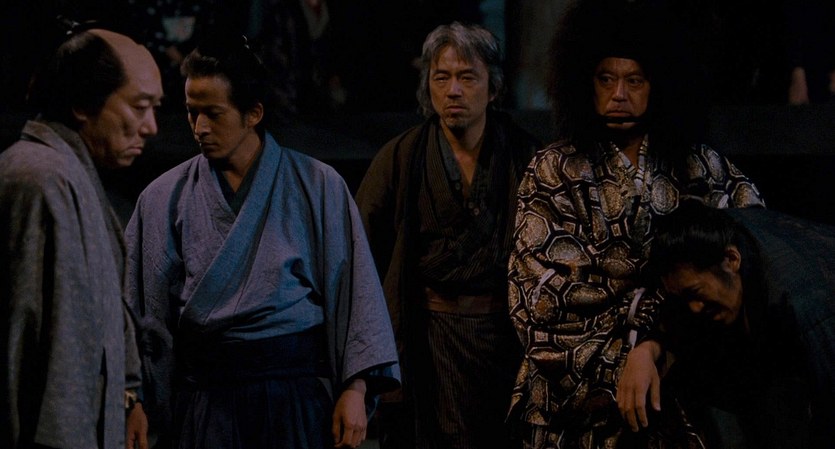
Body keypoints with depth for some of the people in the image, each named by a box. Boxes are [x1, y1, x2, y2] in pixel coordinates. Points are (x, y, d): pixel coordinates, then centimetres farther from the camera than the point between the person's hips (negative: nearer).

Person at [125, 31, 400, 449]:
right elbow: (146, 310, 4)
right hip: (205, 395, 1)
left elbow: (351, 288, -2)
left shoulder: (317, 187, -1)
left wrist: (355, 389, -9)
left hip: (296, 394, -1)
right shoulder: (165, 198, 3)